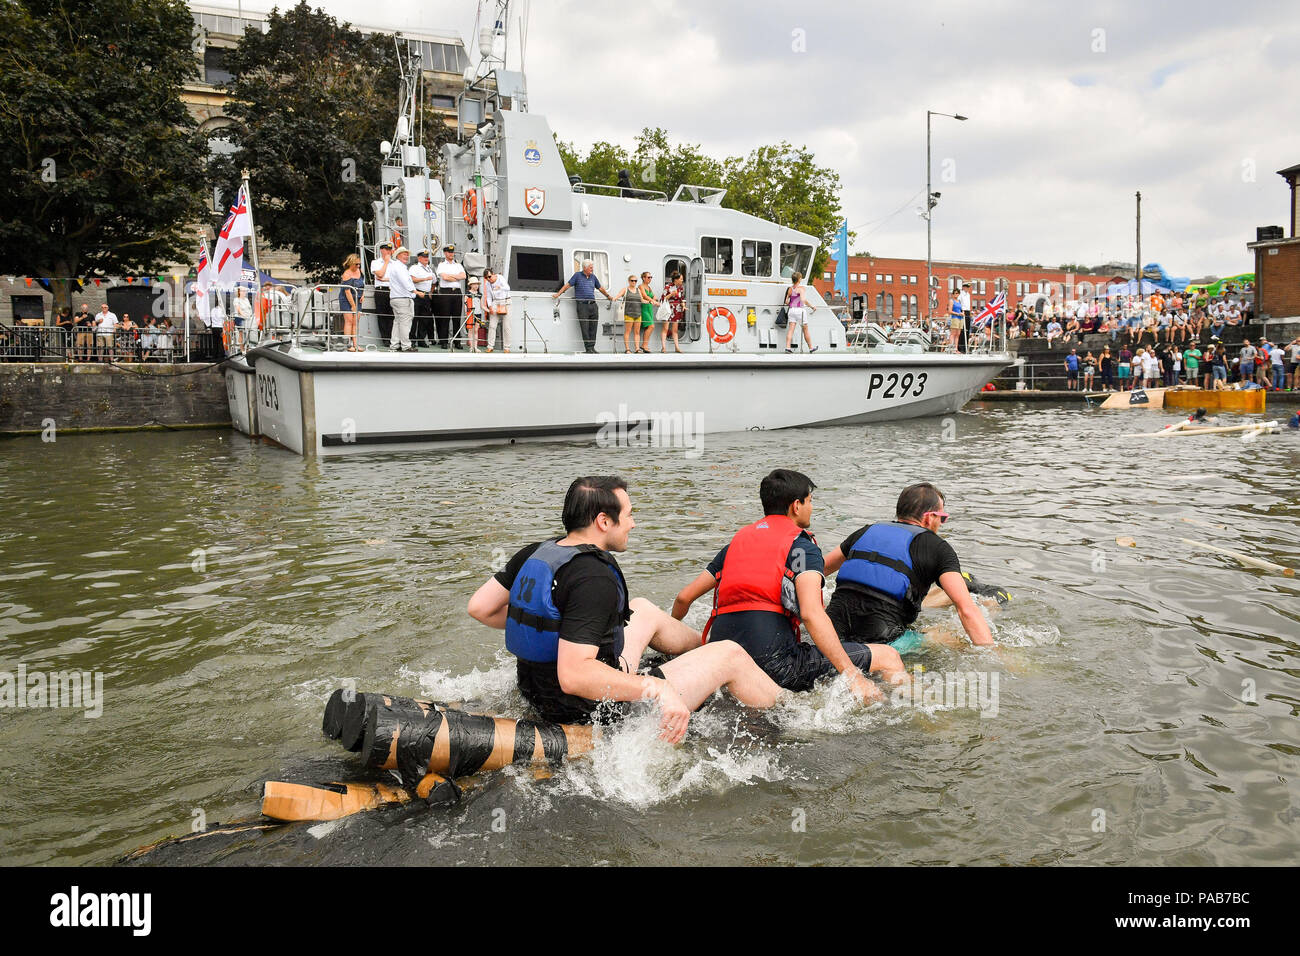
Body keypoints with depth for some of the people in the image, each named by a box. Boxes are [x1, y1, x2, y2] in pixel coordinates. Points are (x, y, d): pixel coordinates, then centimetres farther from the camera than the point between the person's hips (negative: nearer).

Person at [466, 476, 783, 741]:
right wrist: (658, 688, -36)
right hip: (594, 714, -9)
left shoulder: (535, 554, -3)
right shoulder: (595, 580, -29)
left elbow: (479, 608, 4)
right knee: (730, 655, 1)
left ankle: (707, 647, 51)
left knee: (642, 609, 27)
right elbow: (573, 675, -36)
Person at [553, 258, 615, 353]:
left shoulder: (593, 277, 17)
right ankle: (588, 348, -4)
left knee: (593, 327, 2)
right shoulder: (577, 275, 4)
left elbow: (600, 288, 28)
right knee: (585, 327, -6)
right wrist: (558, 294, -6)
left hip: (592, 305, 5)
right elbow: (567, 285, 1)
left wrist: (608, 296, 33)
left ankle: (592, 347, 7)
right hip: (582, 305, -5)